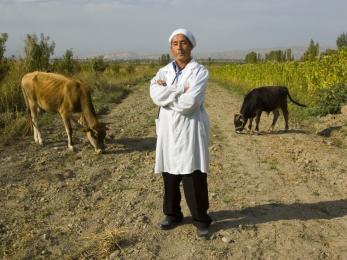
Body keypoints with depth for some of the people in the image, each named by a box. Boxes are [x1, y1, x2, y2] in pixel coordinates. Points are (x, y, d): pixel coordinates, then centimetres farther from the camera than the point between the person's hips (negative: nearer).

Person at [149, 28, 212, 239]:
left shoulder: (200, 71, -4)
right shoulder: (164, 71, 9)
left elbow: (189, 103, -19)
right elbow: (155, 95, -12)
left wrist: (167, 93, -7)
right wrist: (181, 89, -16)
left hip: (190, 130, -4)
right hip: (169, 129, 4)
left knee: (194, 178, 0)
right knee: (170, 175, 11)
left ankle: (201, 219, 17)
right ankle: (172, 214, 29)